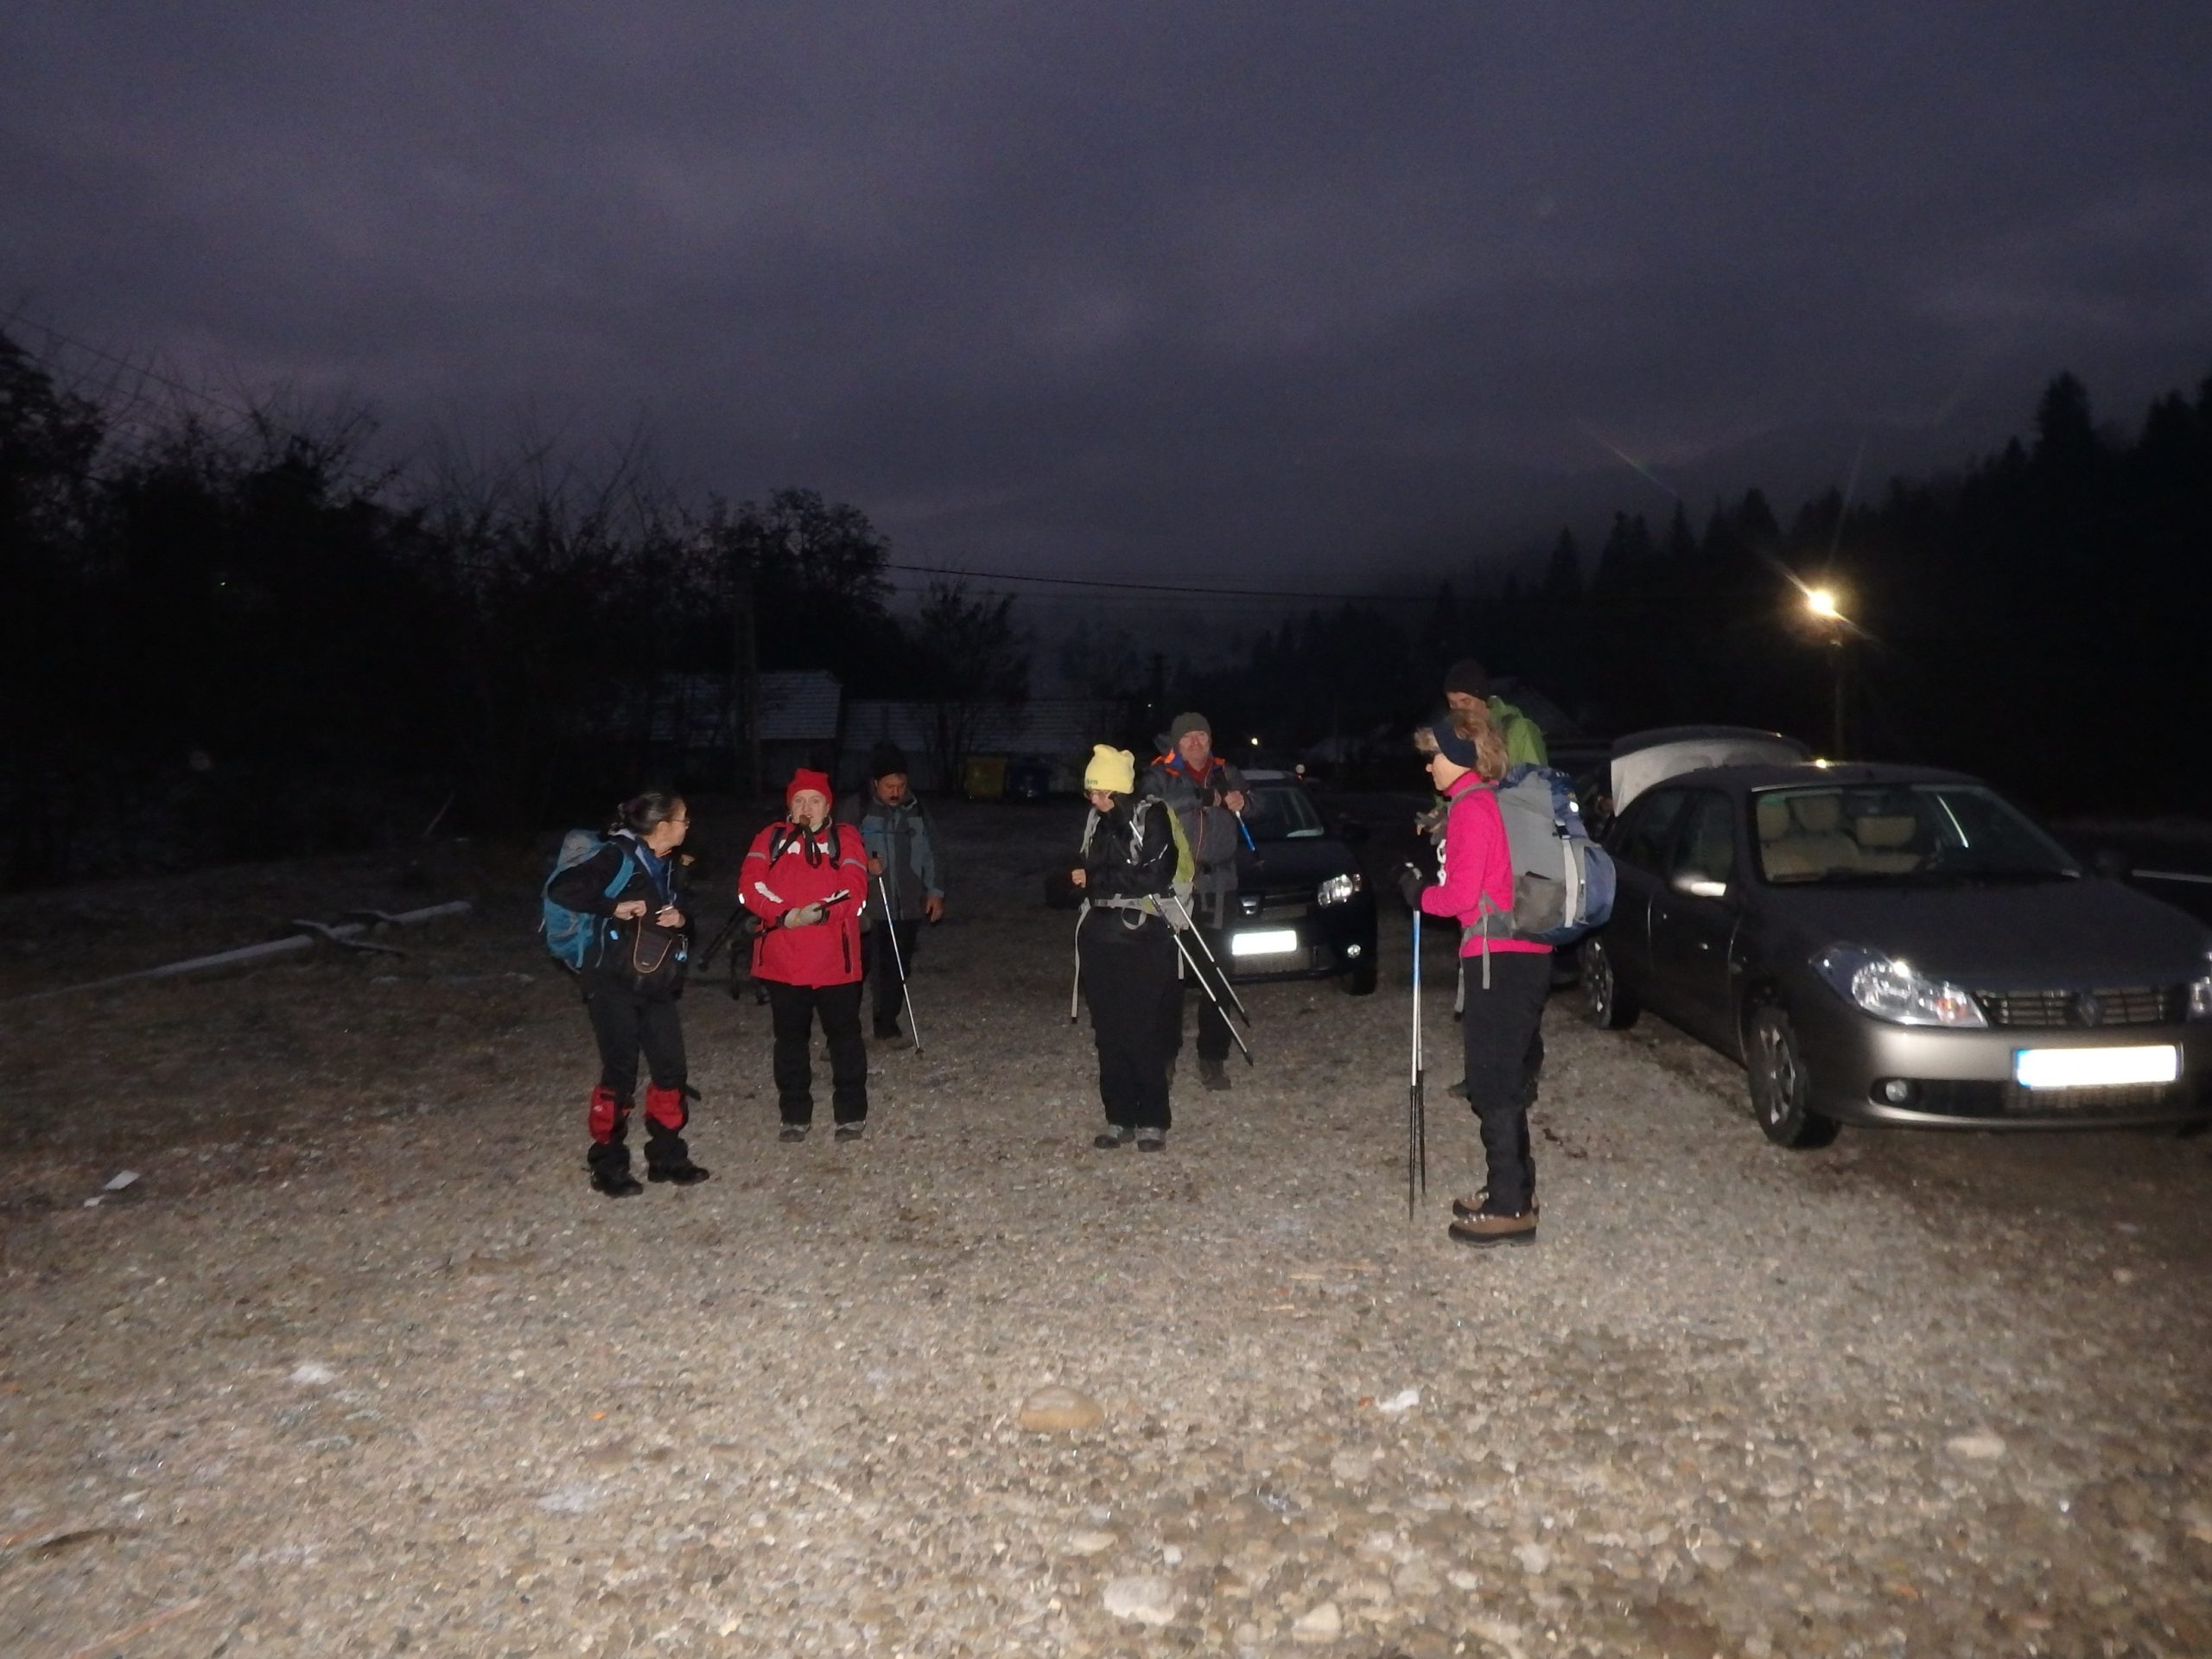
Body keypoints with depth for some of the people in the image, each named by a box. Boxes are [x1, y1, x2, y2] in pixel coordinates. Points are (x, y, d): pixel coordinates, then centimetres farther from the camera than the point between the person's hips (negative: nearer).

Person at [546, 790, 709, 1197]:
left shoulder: (670, 866, 11)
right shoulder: (620, 856, -13)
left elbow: (680, 915, 20)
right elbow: (560, 888, -23)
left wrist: (681, 920, -3)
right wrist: (614, 908, -24)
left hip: (657, 987, 7)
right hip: (614, 984, -7)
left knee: (671, 1068, 6)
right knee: (619, 1073, -2)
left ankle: (667, 1157, 20)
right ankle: (608, 1165, 13)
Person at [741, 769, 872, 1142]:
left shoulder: (845, 838, 2)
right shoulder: (771, 838, 6)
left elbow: (854, 892, -8)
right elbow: (750, 887, -6)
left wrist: (821, 912, -25)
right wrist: (786, 915, -20)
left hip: (835, 961, -2)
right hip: (782, 961, 2)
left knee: (844, 1035, 8)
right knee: (790, 1038, 12)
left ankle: (851, 1114, 21)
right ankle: (795, 1115, 25)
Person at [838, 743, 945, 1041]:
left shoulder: (915, 809, 9)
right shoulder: (854, 808, -5)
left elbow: (929, 854, 15)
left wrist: (934, 892, 10)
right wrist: (863, 863, -22)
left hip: (908, 906, 4)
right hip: (866, 907, -4)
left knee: (897, 969, 10)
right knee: (857, 968, -3)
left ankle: (887, 1027, 23)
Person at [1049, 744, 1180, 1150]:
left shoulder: (1151, 816, -6)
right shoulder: (1097, 821, 13)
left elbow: (1154, 874, -16)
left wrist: (1095, 880, -13)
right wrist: (1069, 884, 1)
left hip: (1143, 940, -6)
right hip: (1100, 939, 6)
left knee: (1145, 1033, -4)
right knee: (1109, 1033, 7)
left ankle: (1152, 1121, 6)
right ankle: (1119, 1118, 15)